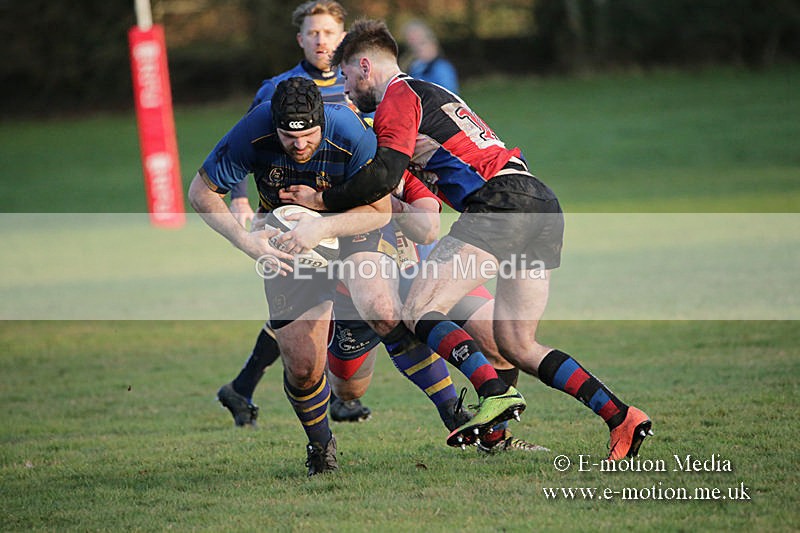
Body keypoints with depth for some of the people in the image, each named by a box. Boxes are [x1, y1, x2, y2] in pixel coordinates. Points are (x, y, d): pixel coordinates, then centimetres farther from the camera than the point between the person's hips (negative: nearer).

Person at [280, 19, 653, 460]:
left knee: (419, 312, -11)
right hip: (543, 205, 9)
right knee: (515, 346, 10)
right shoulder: (432, 93, 32)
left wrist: (322, 200, -1)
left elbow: (385, 175, -10)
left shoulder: (398, 97, 2)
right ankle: (621, 418, -2)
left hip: (499, 201, -9)